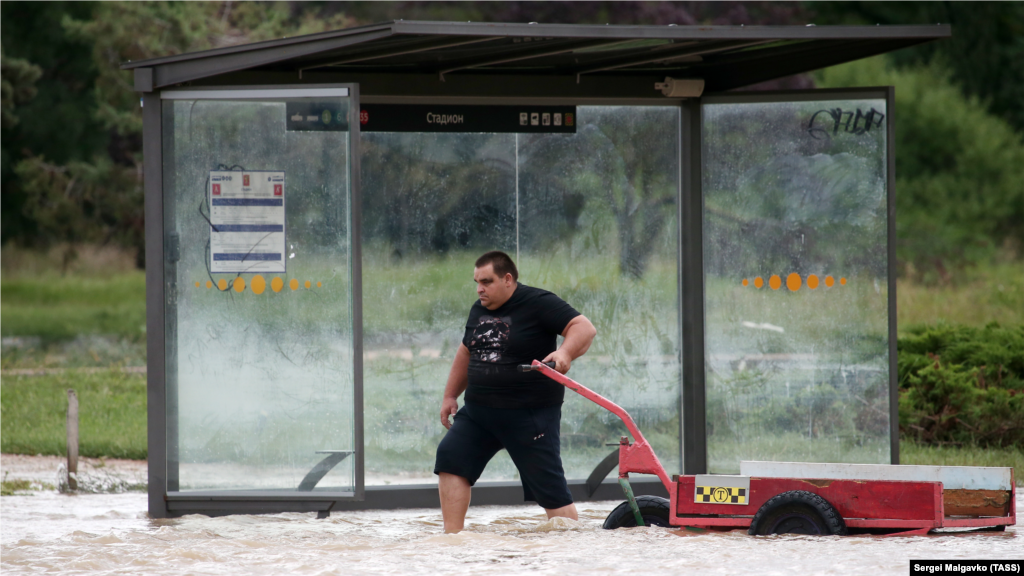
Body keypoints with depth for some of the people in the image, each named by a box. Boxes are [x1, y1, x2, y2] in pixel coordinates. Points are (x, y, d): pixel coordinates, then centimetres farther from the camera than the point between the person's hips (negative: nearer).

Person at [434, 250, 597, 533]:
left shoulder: (538, 304, -10)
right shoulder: (479, 311, 13)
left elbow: (584, 328, -18)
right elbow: (466, 353, 28)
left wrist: (565, 353, -37)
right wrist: (450, 395, 30)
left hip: (531, 415, -7)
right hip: (478, 411, 7)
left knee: (548, 486, -6)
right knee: (450, 458, -5)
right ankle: (452, 536, -2)